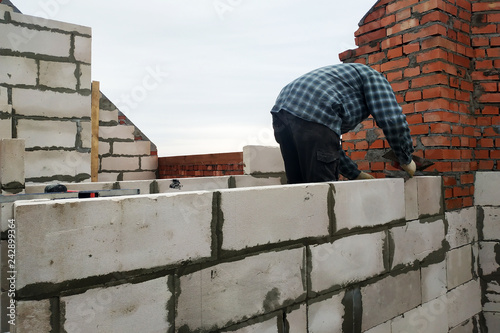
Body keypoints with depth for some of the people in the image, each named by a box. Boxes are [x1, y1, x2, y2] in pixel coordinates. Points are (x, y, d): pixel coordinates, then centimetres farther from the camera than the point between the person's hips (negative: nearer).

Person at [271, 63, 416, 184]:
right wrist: (406, 161, 17)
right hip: (312, 114, -9)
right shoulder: (374, 76, 21)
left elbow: (330, 144, 39)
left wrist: (355, 174, 41)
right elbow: (393, 120, 3)